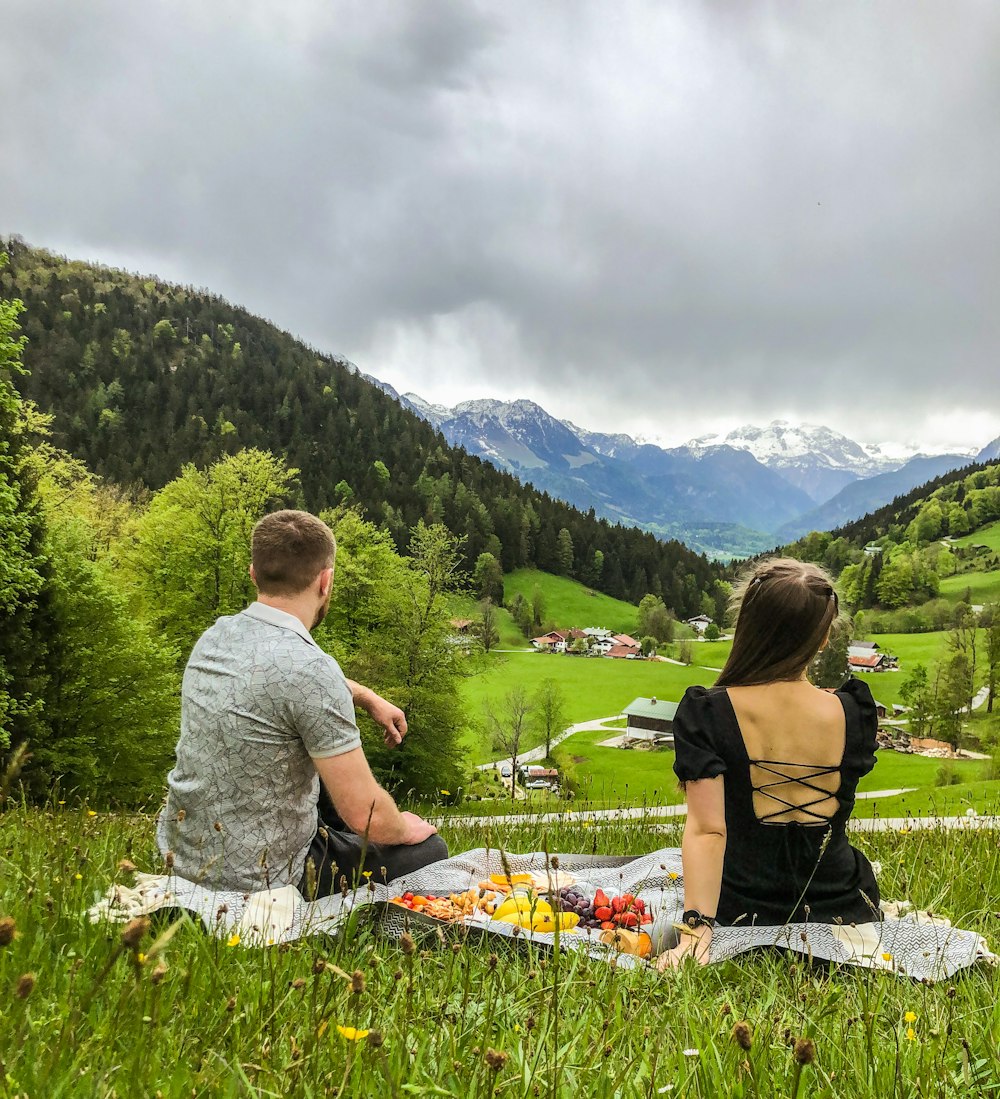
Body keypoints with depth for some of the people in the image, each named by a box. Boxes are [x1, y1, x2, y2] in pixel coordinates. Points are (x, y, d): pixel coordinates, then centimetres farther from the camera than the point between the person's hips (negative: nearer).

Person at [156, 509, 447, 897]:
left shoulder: (215, 635, -3)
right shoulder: (310, 669, -29)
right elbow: (365, 815, -23)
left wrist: (369, 697, 22)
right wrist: (404, 828, -2)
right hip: (257, 877, -8)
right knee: (430, 849, 10)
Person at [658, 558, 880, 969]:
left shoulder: (705, 711, -19)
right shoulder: (853, 712, -12)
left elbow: (706, 829, -26)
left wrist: (696, 927, -26)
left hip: (743, 910, -2)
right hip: (840, 909, 3)